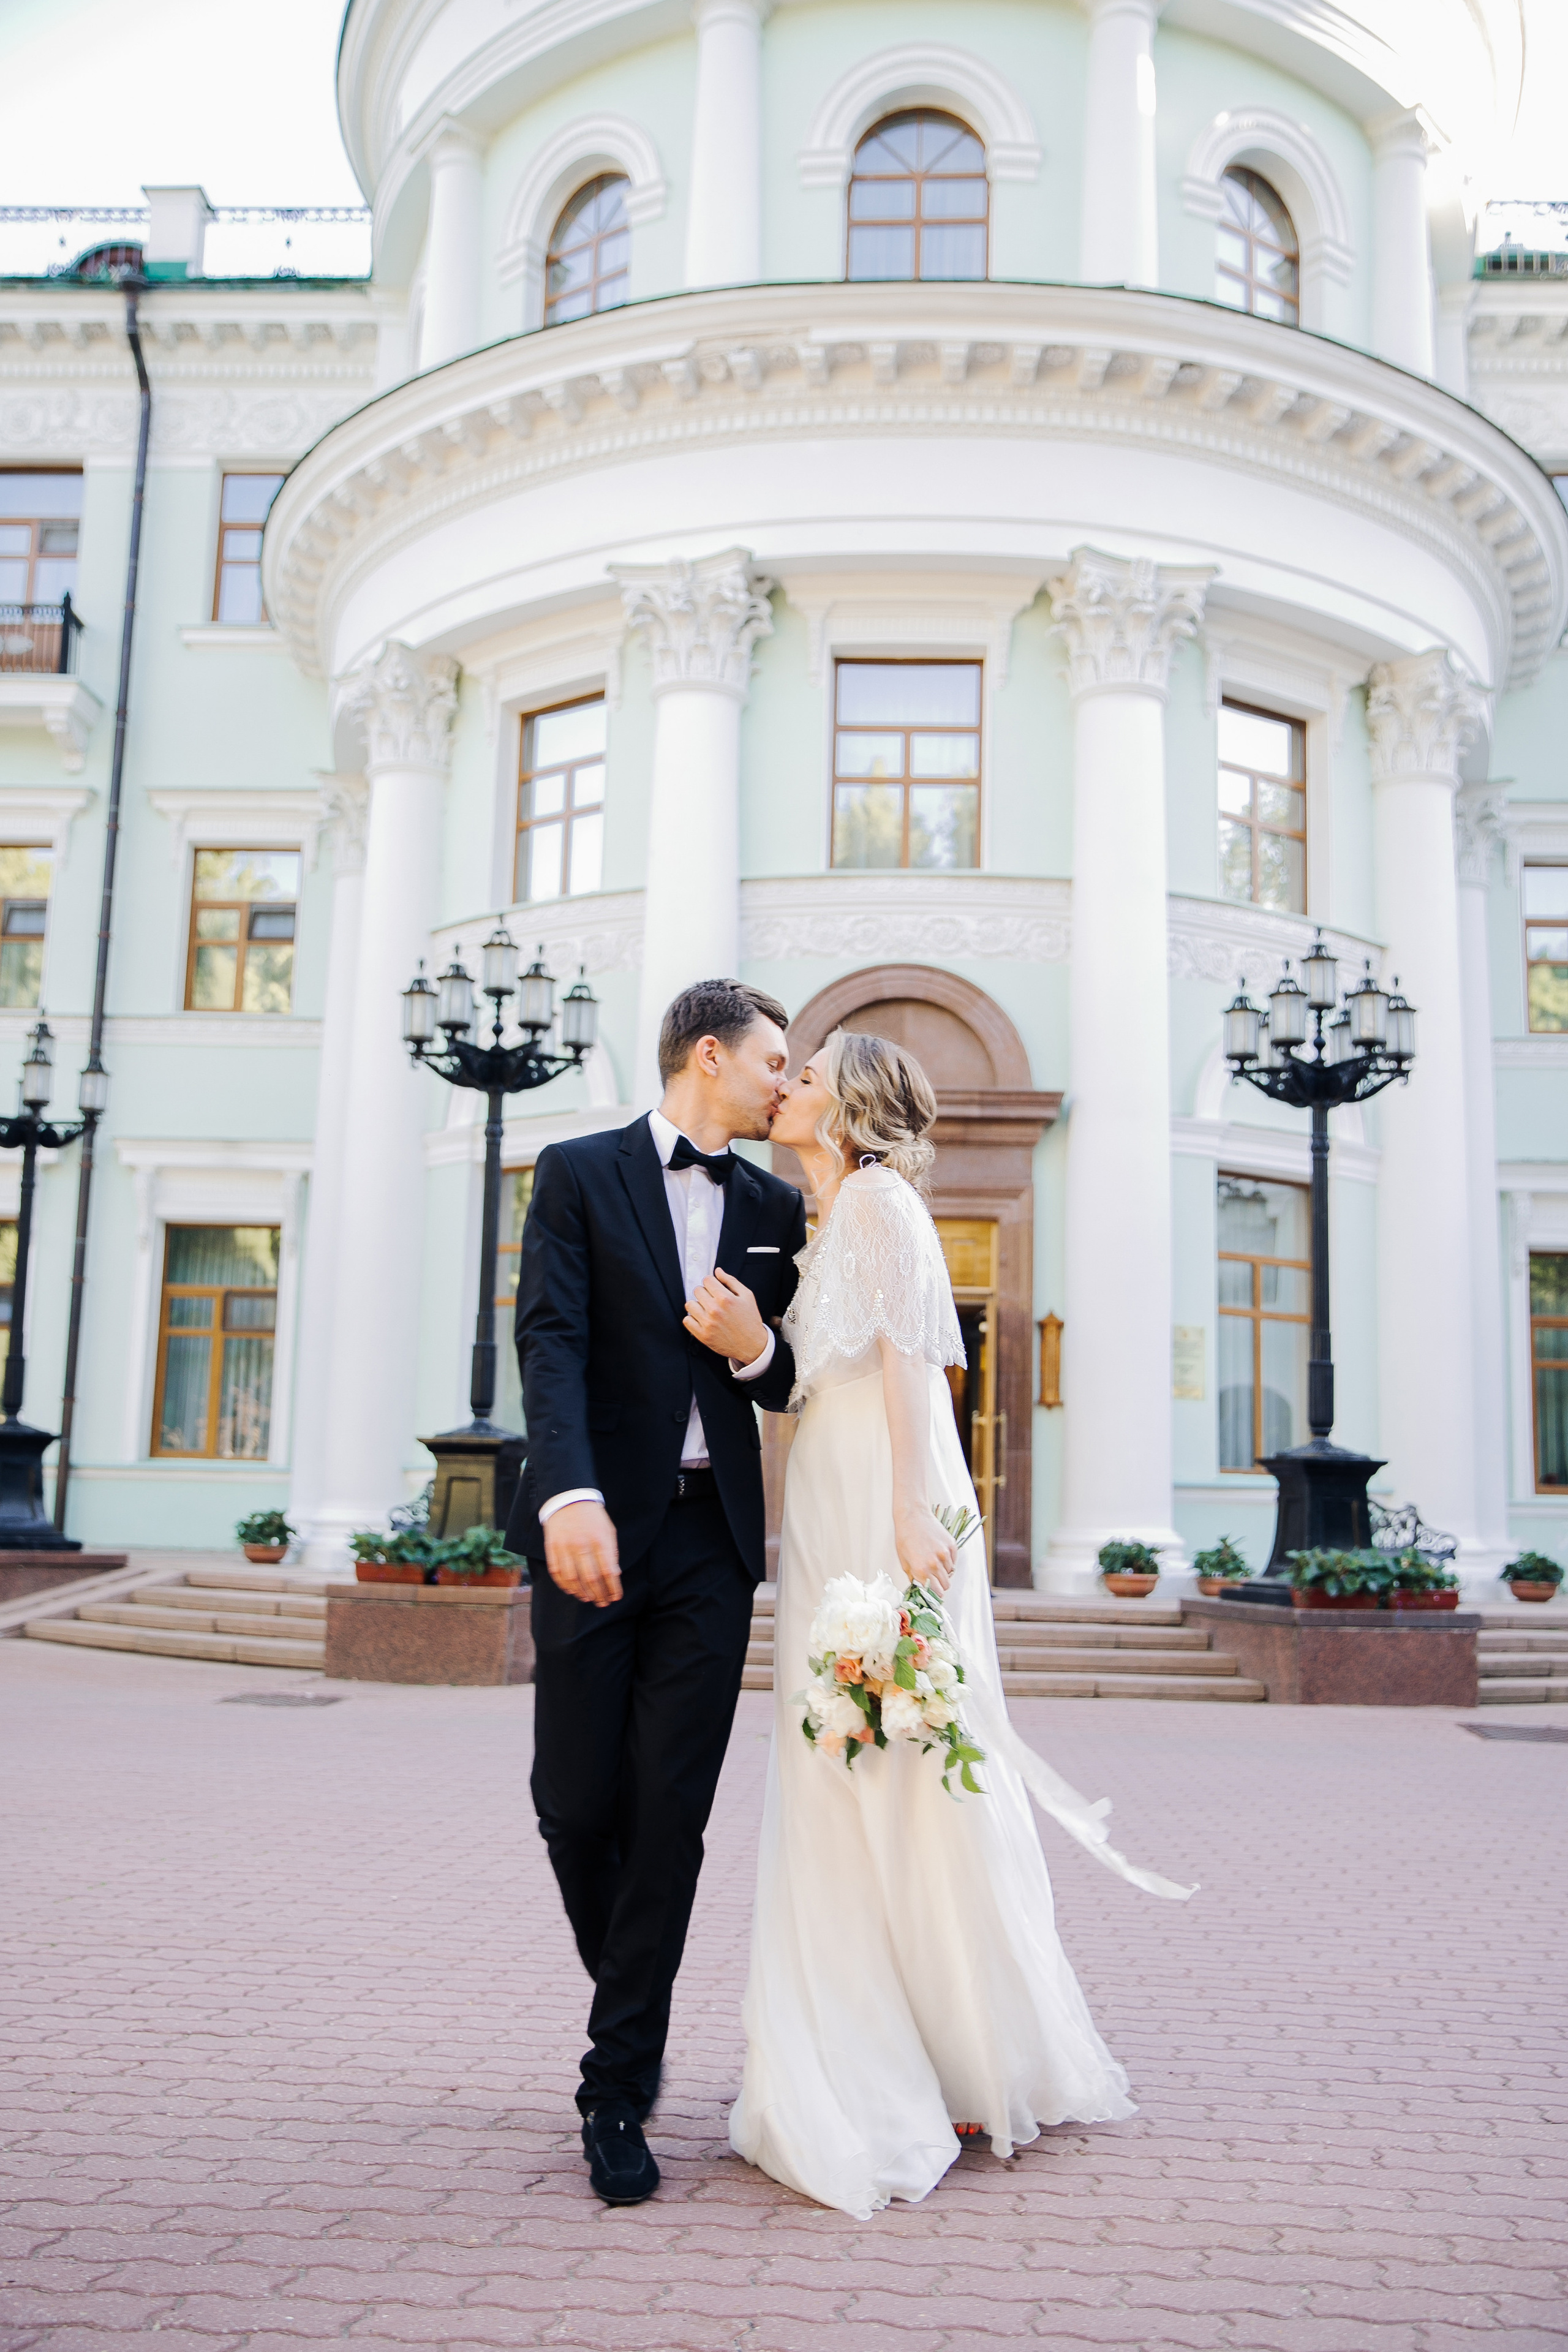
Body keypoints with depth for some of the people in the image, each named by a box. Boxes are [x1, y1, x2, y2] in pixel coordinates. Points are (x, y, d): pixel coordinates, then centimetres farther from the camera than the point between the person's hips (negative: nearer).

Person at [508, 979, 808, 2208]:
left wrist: (756, 1347, -7)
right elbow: (550, 1340, -10)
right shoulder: (579, 1173, 2)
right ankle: (631, 2004, 32)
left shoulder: (775, 1208, 13)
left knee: (670, 1813, -1)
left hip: (713, 1536, 2)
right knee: (578, 1804, 3)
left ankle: (618, 2092, 10)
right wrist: (570, 1495, -25)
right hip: (597, 1527, -2)